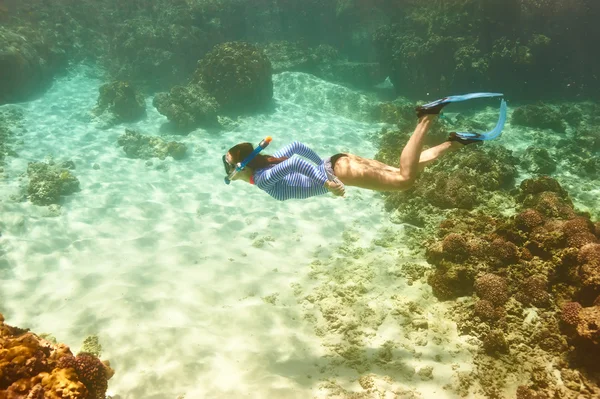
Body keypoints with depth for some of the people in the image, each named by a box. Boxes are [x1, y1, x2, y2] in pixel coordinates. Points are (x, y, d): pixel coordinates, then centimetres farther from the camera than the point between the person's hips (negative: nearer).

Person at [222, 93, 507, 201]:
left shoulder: (262, 178, -13)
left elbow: (295, 162, -28)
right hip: (333, 164, 8)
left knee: (404, 179, -17)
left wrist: (325, 179, -22)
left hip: (337, 169, -8)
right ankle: (455, 142, 8)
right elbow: (297, 146, 21)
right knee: (407, 171, 10)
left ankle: (426, 119, -17)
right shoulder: (268, 163, 14)